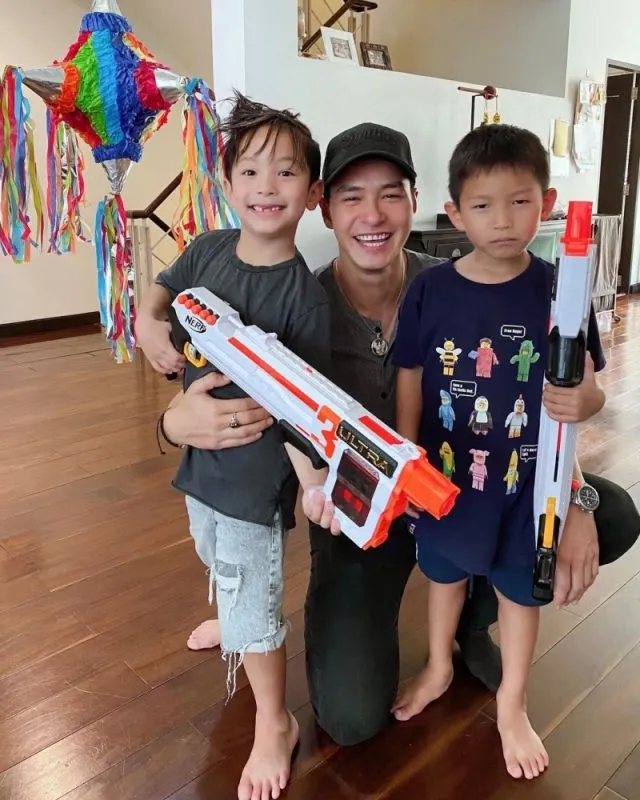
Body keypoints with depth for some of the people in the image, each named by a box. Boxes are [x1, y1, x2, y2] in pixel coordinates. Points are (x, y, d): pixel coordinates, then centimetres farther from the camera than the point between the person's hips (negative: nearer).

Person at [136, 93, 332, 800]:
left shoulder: (303, 294, -22)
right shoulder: (208, 249, -4)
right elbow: (159, 292, 12)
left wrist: (315, 478, -35)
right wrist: (149, 323, -10)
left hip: (256, 468, -7)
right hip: (198, 448, 7)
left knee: (251, 603, 4)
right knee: (218, 565, 33)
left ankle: (274, 726, 28)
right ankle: (228, 620, 65)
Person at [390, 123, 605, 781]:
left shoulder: (560, 292, -13)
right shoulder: (429, 290, -11)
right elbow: (410, 382, -4)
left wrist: (582, 400, -25)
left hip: (527, 478, -1)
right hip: (443, 473, 1)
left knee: (518, 585, 19)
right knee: (444, 570, 23)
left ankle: (511, 703, 45)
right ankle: (438, 667, 52)